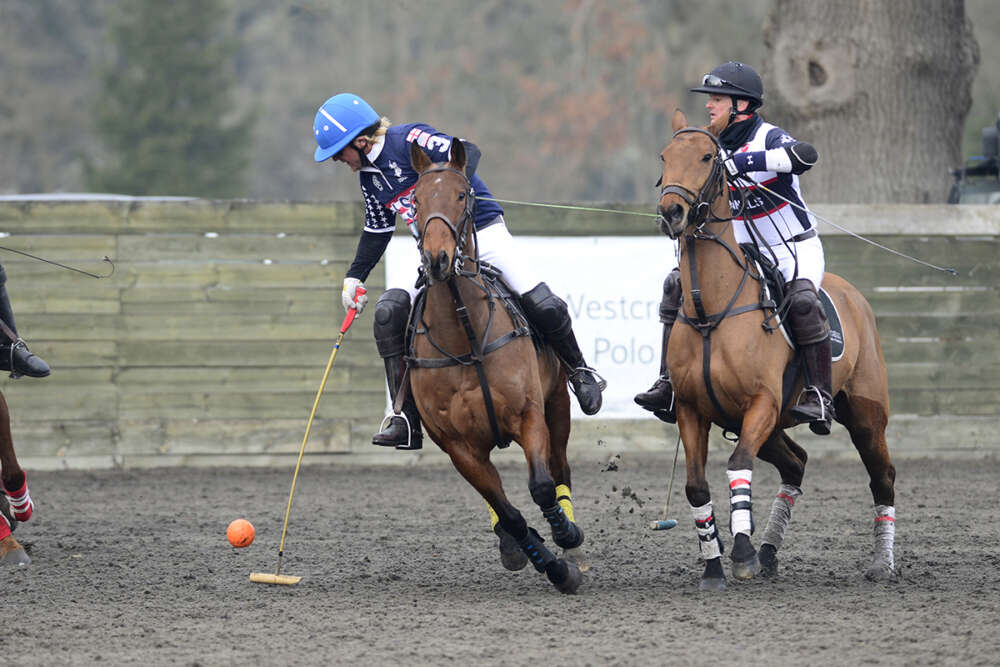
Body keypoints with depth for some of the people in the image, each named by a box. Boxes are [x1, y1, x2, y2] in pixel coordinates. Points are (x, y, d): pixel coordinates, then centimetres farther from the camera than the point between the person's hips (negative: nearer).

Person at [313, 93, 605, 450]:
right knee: (389, 311, -16)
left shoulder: (409, 140, -16)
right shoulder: (369, 178, 8)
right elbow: (377, 231, 20)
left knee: (543, 306, -18)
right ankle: (406, 418, -15)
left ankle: (580, 373, 11)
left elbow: (466, 152, -28)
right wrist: (354, 276, 12)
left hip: (482, 232, -6)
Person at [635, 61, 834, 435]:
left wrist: (744, 162, -43)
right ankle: (670, 384, -10)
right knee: (678, 283, -8)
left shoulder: (769, 139, -16)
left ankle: (820, 398, -31)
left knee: (801, 300, -36)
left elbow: (804, 155, -40)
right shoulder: (715, 150, 5)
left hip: (796, 251, -7)